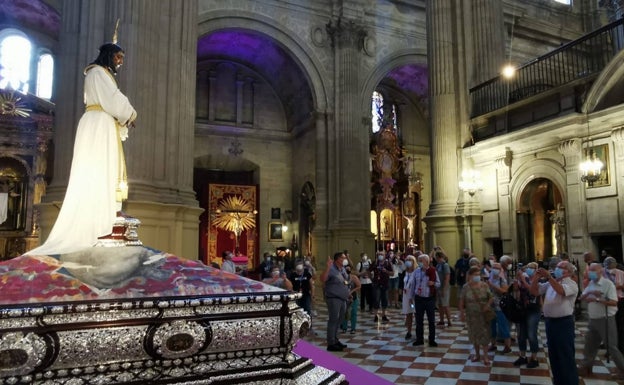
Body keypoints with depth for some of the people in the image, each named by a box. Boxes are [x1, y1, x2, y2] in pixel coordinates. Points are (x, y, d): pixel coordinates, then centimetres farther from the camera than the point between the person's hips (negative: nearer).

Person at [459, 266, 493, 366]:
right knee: (474, 334, 11)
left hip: (483, 314, 0)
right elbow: (462, 301, -2)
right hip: (471, 315, 1)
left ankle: (485, 356, 9)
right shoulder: (466, 287, -7)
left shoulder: (484, 285, -6)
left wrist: (488, 305, -17)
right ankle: (477, 354, 26)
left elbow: (491, 297, 1)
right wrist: (461, 313, -3)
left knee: (484, 334, 0)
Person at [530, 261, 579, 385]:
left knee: (566, 356, -1)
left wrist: (548, 276, -32)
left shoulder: (571, 284, -7)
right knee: (553, 355, 16)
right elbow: (534, 291, 11)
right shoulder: (550, 283, 13)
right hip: (550, 321, 7)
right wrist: (538, 277, -1)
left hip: (564, 322, -7)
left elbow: (561, 290, -28)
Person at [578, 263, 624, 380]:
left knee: (611, 346, 0)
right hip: (593, 320, 7)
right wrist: (590, 293, -14)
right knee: (590, 345, 13)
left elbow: (614, 302, -20)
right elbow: (581, 298, 5)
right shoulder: (590, 284, 9)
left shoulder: (608, 284, -13)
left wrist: (597, 299, -25)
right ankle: (586, 367, 23)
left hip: (606, 320, -7)